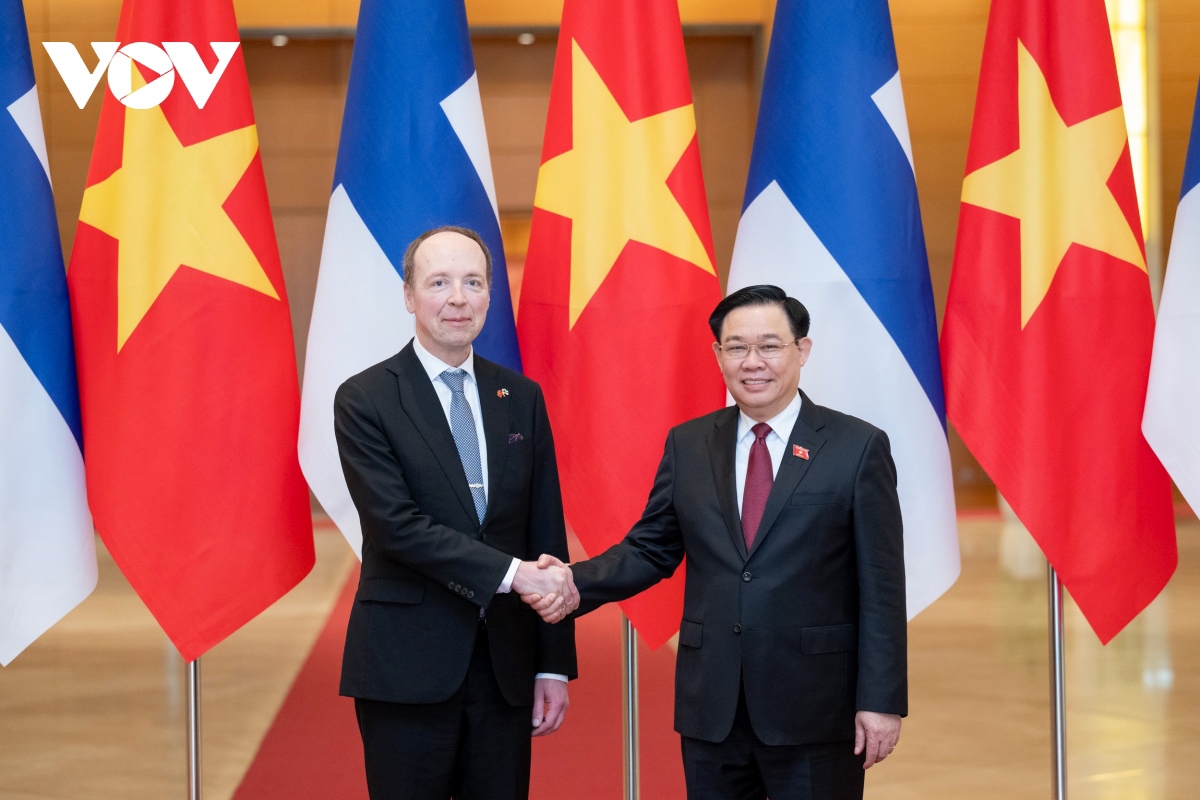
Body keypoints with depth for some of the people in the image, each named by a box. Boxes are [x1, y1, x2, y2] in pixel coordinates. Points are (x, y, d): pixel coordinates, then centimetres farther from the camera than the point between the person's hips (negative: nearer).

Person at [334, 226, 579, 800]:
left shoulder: (522, 398, 9)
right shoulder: (365, 400, -4)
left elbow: (546, 533, 9)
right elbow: (395, 525, -14)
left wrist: (554, 664, 4)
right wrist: (510, 572, -22)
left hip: (505, 667, 4)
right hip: (406, 668, -4)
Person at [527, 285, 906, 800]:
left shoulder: (858, 447, -3)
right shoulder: (687, 446, 9)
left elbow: (880, 586, -4)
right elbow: (650, 549, 10)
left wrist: (882, 700, -8)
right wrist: (576, 584, -8)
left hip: (815, 715, -3)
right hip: (711, 709, 3)